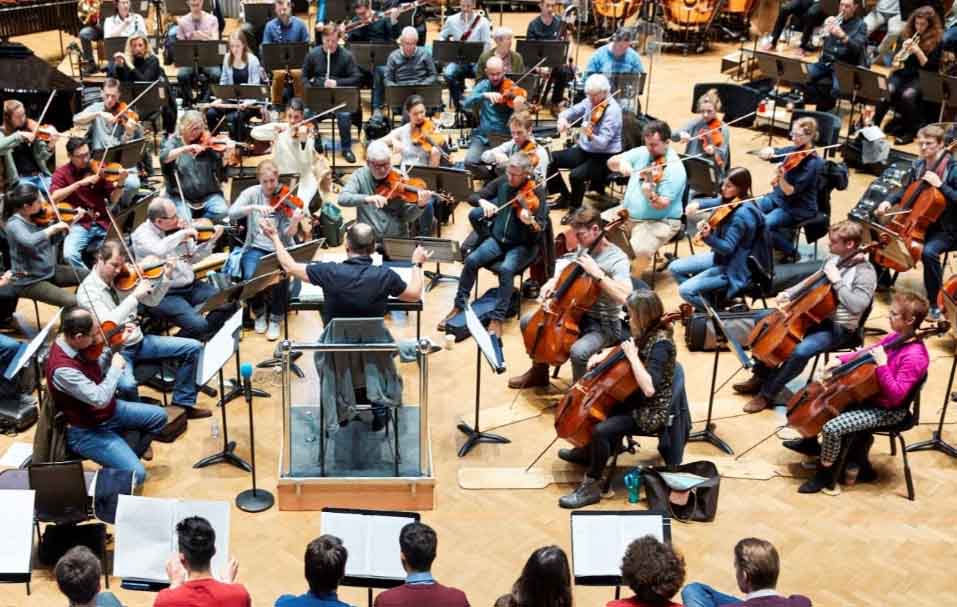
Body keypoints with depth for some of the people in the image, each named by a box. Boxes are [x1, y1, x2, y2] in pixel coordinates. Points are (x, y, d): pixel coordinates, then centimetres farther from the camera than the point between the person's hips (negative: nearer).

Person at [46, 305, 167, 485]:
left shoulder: (74, 343, -8)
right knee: (136, 474, -19)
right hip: (87, 431, -9)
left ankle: (131, 453, 32)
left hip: (107, 410, 9)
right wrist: (116, 368, -23)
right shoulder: (62, 368, -35)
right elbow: (99, 398, -36)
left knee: (159, 416, 15)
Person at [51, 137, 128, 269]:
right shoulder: (62, 173, 3)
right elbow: (53, 198, -13)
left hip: (103, 222, 1)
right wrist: (79, 183, -19)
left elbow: (112, 200, 4)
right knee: (69, 254, -28)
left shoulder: (97, 169, 6)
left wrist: (120, 183, -15)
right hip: (79, 224, -1)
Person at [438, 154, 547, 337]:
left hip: (523, 245, -4)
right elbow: (473, 198, 4)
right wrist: (484, 202, -19)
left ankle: (497, 318, -22)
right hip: (497, 239, 4)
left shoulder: (536, 191, -12)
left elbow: (540, 228, -20)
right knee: (471, 260, -20)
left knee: (506, 269, -33)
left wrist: (530, 222, -44)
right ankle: (459, 305, -2)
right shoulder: (502, 182, 1)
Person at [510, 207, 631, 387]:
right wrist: (554, 282, 0)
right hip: (576, 313, 8)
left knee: (578, 351, -35)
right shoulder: (583, 249, 1)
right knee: (528, 321, 8)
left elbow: (623, 296, -34)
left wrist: (597, 273, -33)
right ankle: (539, 373, 27)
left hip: (603, 325, -8)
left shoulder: (617, 259, -21)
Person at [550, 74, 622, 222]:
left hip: (605, 157, -8)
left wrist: (590, 135, -50)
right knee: (550, 159, 1)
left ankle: (575, 208, -4)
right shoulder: (590, 101, -1)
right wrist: (563, 118, -18)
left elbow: (602, 143, -29)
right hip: (584, 150, 8)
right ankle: (566, 197, 16)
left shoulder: (612, 110, -22)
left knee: (575, 175, -32)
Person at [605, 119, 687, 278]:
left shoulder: (674, 168, -17)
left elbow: (662, 205, -23)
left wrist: (650, 194, -44)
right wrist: (621, 163, -19)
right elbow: (611, 162, 3)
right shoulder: (641, 153, 3)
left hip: (659, 222, -7)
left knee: (640, 249, -34)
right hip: (627, 213, 7)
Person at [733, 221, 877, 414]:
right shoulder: (834, 258, 3)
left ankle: (767, 393, -13)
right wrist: (789, 293, 3)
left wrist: (837, 281, -31)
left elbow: (856, 306, -33)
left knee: (800, 351, -33)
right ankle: (760, 377, 15)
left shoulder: (866, 272, -21)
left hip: (838, 327, -9)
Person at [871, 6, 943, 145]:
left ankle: (910, 131, -17)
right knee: (887, 91, -30)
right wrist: (903, 49, -11)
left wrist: (918, 51, -20)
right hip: (902, 73, 3)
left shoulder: (936, 40, -4)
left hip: (921, 78, -3)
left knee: (907, 95, -34)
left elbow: (932, 68, -9)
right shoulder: (907, 34, 8)